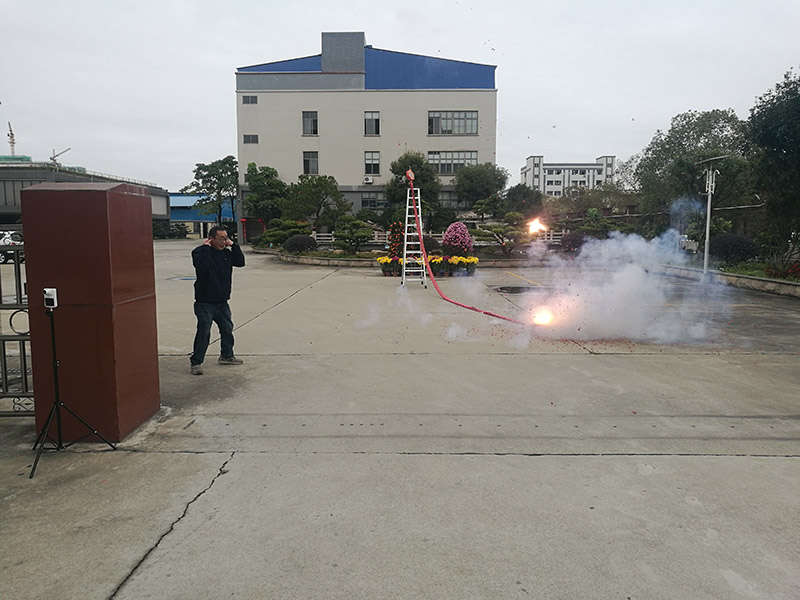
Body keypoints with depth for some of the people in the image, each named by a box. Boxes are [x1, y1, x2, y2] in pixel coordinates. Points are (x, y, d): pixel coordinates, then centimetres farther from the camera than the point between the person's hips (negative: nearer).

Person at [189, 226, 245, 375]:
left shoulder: (226, 253, 11)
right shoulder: (200, 252, -10)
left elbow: (240, 262, 5)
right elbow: (202, 266, -29)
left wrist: (233, 245, 0)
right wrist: (207, 248, -23)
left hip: (222, 302, 7)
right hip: (205, 303, -7)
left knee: (227, 329, 16)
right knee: (203, 332, -6)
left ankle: (226, 355, 33)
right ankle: (196, 362, 4)